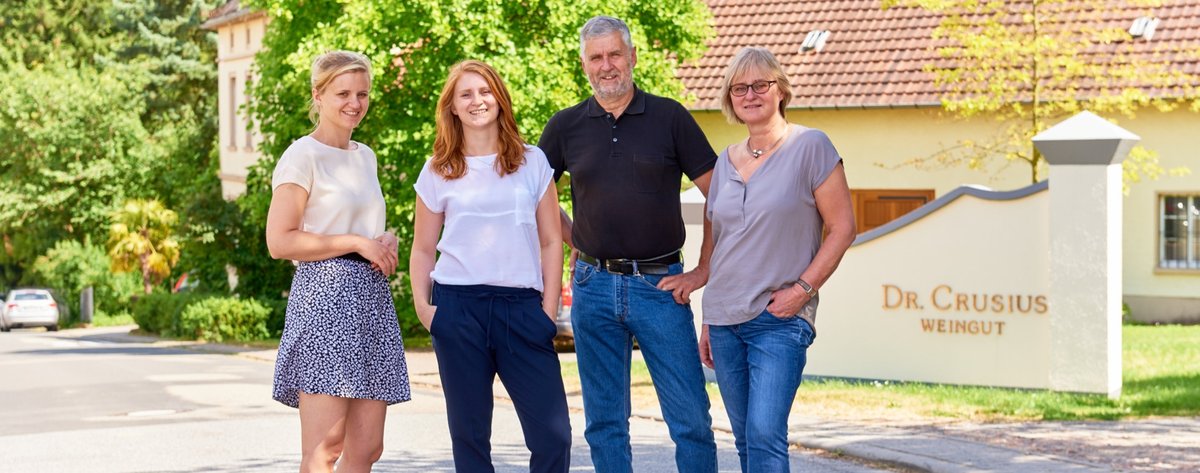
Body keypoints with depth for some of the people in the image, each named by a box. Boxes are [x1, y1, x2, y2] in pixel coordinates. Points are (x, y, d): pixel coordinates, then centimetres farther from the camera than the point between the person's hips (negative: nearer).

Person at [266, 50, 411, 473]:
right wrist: (357, 242, -12)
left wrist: (385, 241, 8)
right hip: (325, 298, -8)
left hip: (372, 297, 8)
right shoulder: (303, 156, -4)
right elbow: (280, 241, -13)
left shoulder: (364, 156, 19)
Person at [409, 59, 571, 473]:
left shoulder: (532, 162, 9)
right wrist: (422, 305, -2)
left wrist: (549, 308, 0)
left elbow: (550, 241, 9)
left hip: (522, 306, 0)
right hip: (458, 304, 0)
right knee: (469, 432, 4)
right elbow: (422, 249, 12)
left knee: (553, 432, -7)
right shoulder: (439, 172, 9)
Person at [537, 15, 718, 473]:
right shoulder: (565, 126, 6)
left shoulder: (670, 117, 0)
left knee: (691, 417, -5)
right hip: (594, 285, 2)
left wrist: (703, 270, -2)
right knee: (605, 421, 7)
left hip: (659, 284, -2)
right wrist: (575, 240, 11)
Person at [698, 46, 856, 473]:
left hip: (779, 319, -6)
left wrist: (803, 287, -13)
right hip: (724, 320, 6)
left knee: (764, 435, -17)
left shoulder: (810, 146, -4)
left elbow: (842, 228, -4)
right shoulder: (726, 160, 13)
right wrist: (707, 322, 16)